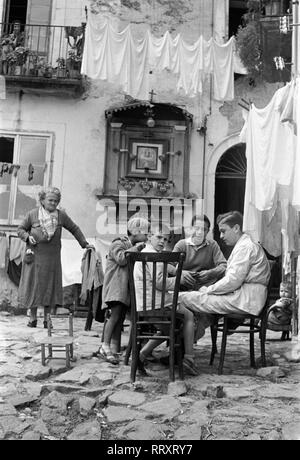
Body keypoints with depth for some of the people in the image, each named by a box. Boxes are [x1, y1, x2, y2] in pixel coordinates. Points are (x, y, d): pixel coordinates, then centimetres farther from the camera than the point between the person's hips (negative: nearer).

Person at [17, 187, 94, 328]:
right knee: (32, 286, 3)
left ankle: (47, 319, 13)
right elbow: (20, 229, 8)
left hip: (52, 257, 1)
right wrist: (28, 237, -12)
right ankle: (33, 318, 14)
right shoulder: (32, 214, 0)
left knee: (50, 287, 3)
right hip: (35, 256, -1)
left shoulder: (61, 215, 4)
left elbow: (74, 229, 13)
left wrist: (84, 244, 9)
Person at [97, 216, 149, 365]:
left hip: (128, 287, 8)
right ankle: (105, 347, -13)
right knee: (115, 315, -17)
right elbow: (121, 259, -23)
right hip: (116, 285, -8)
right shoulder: (118, 244, -5)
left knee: (121, 317, 4)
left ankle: (114, 349, 8)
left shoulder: (135, 247, 22)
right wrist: (136, 248, -15)